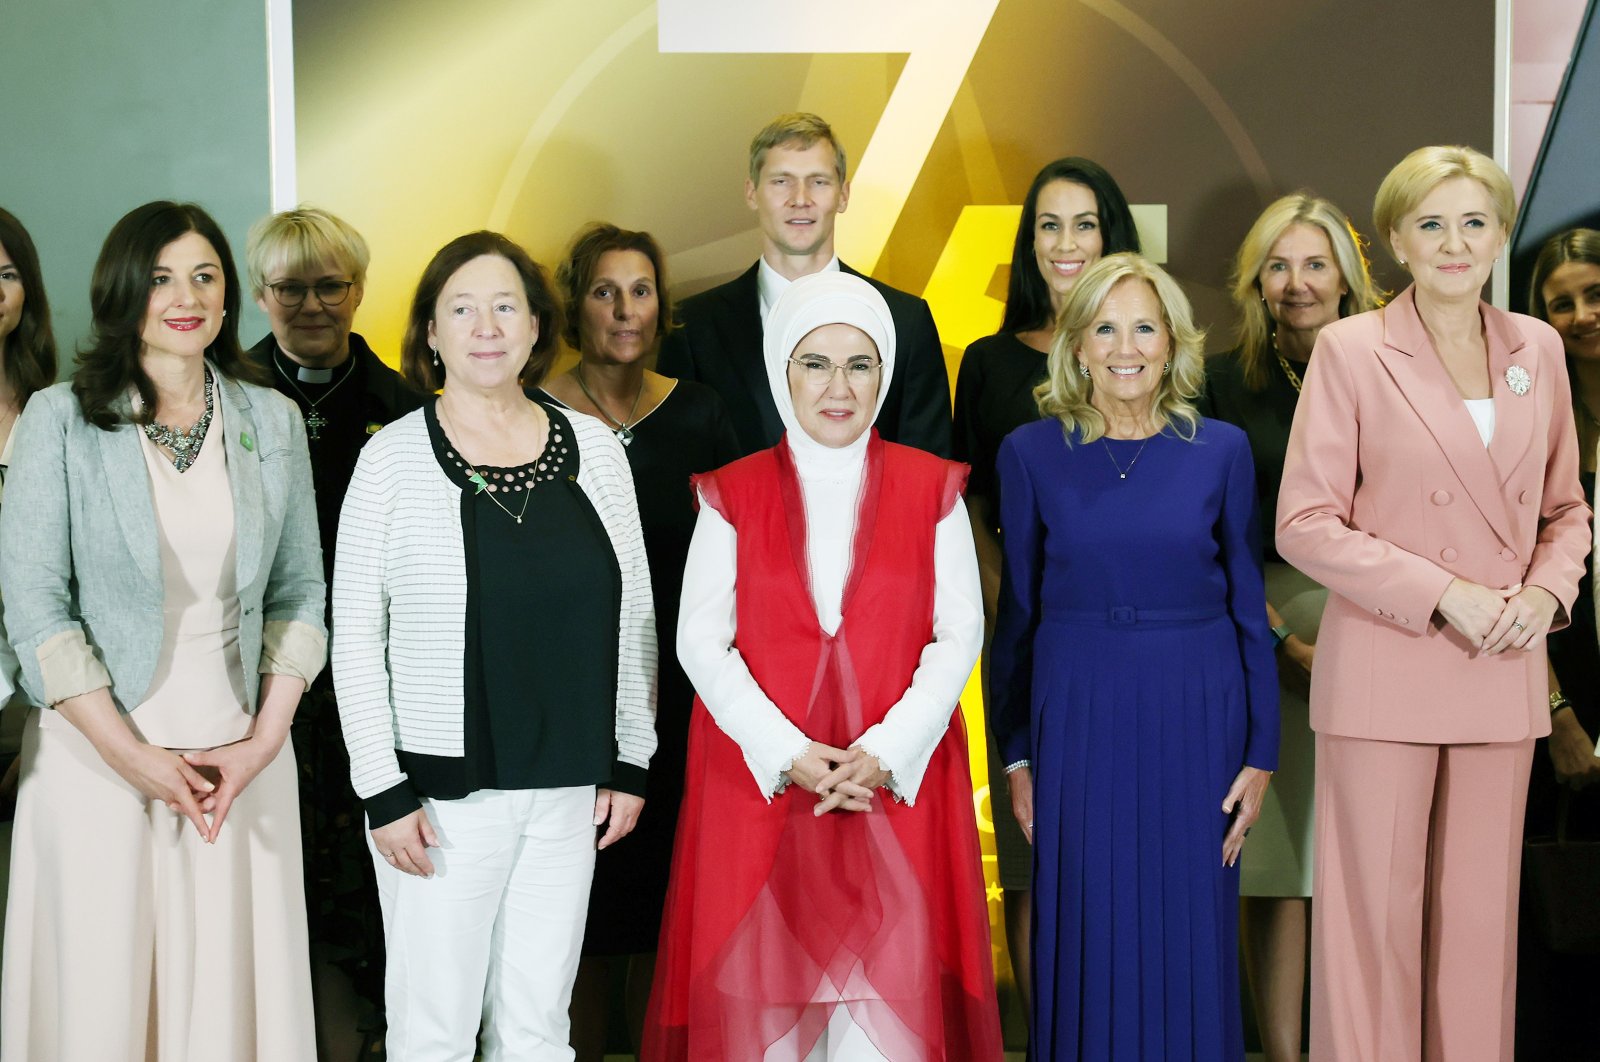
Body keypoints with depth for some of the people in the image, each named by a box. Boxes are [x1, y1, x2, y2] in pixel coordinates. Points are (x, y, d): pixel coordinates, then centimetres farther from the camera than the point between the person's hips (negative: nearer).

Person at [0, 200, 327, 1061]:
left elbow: (299, 591, 8)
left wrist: (266, 738, -3)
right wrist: (131, 755, -10)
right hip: (97, 754, -2)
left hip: (240, 755, 2)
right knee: (100, 988, 3)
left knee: (231, 984, 6)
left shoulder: (272, 421, 6)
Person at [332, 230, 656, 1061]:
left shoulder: (593, 447, 4)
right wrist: (382, 791, -8)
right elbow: (355, 635, -4)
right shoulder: (393, 458, -5)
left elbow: (633, 613, 9)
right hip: (441, 788, -3)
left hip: (568, 787, 3)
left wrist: (630, 759, 7)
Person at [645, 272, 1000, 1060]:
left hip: (899, 781, 0)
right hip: (761, 782, 0)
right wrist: (788, 753, -12)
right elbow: (700, 641, 0)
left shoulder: (932, 490, 6)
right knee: (763, 994, -1)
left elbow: (959, 632, 1)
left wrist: (885, 751, -12)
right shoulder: (733, 496, 6)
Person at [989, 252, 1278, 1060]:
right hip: (1077, 717, 0)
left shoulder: (1221, 450, 0)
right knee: (1087, 938, 7)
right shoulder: (1031, 453, -1)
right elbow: (1016, 611, 4)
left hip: (1195, 718, 0)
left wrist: (1262, 751, 1)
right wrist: (1016, 753, 3)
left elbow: (1248, 606, 3)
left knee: (1190, 939, 7)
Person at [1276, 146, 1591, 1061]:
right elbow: (1305, 524, -8)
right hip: (1385, 669, -4)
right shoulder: (1351, 349, -4)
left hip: (1504, 674, 4)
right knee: (1376, 915, 0)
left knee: (1482, 915, 9)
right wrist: (1446, 595, -14)